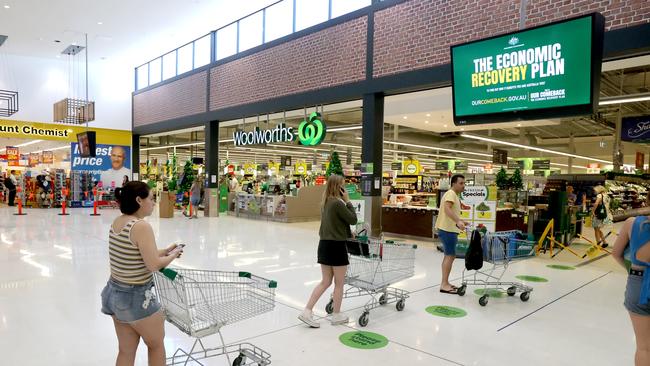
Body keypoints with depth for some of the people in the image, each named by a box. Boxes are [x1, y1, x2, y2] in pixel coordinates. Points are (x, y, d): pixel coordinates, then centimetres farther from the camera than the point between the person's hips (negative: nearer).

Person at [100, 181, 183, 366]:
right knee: (156, 344, 16)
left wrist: (164, 251, 9)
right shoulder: (142, 226, -24)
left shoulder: (117, 222, 3)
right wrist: (173, 254, -7)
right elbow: (153, 265, -24)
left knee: (126, 351, 20)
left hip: (114, 292, 8)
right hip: (135, 297, -8)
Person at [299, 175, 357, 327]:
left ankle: (307, 312, 11)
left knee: (325, 282, 14)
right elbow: (353, 219, -10)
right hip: (336, 246, -8)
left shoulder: (326, 203, 9)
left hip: (324, 244, 8)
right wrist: (347, 201, -7)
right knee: (339, 283, 9)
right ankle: (337, 316, 21)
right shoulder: (338, 203, -17)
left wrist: (348, 232, 20)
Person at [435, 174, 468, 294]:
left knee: (449, 256, 14)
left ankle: (445, 283, 21)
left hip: (450, 229, 11)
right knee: (450, 256, -10)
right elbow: (447, 209, -31)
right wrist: (458, 221, -42)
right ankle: (444, 285, -8)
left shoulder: (454, 195, 20)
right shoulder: (451, 194, -13)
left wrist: (460, 221, 34)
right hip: (448, 230, -11)